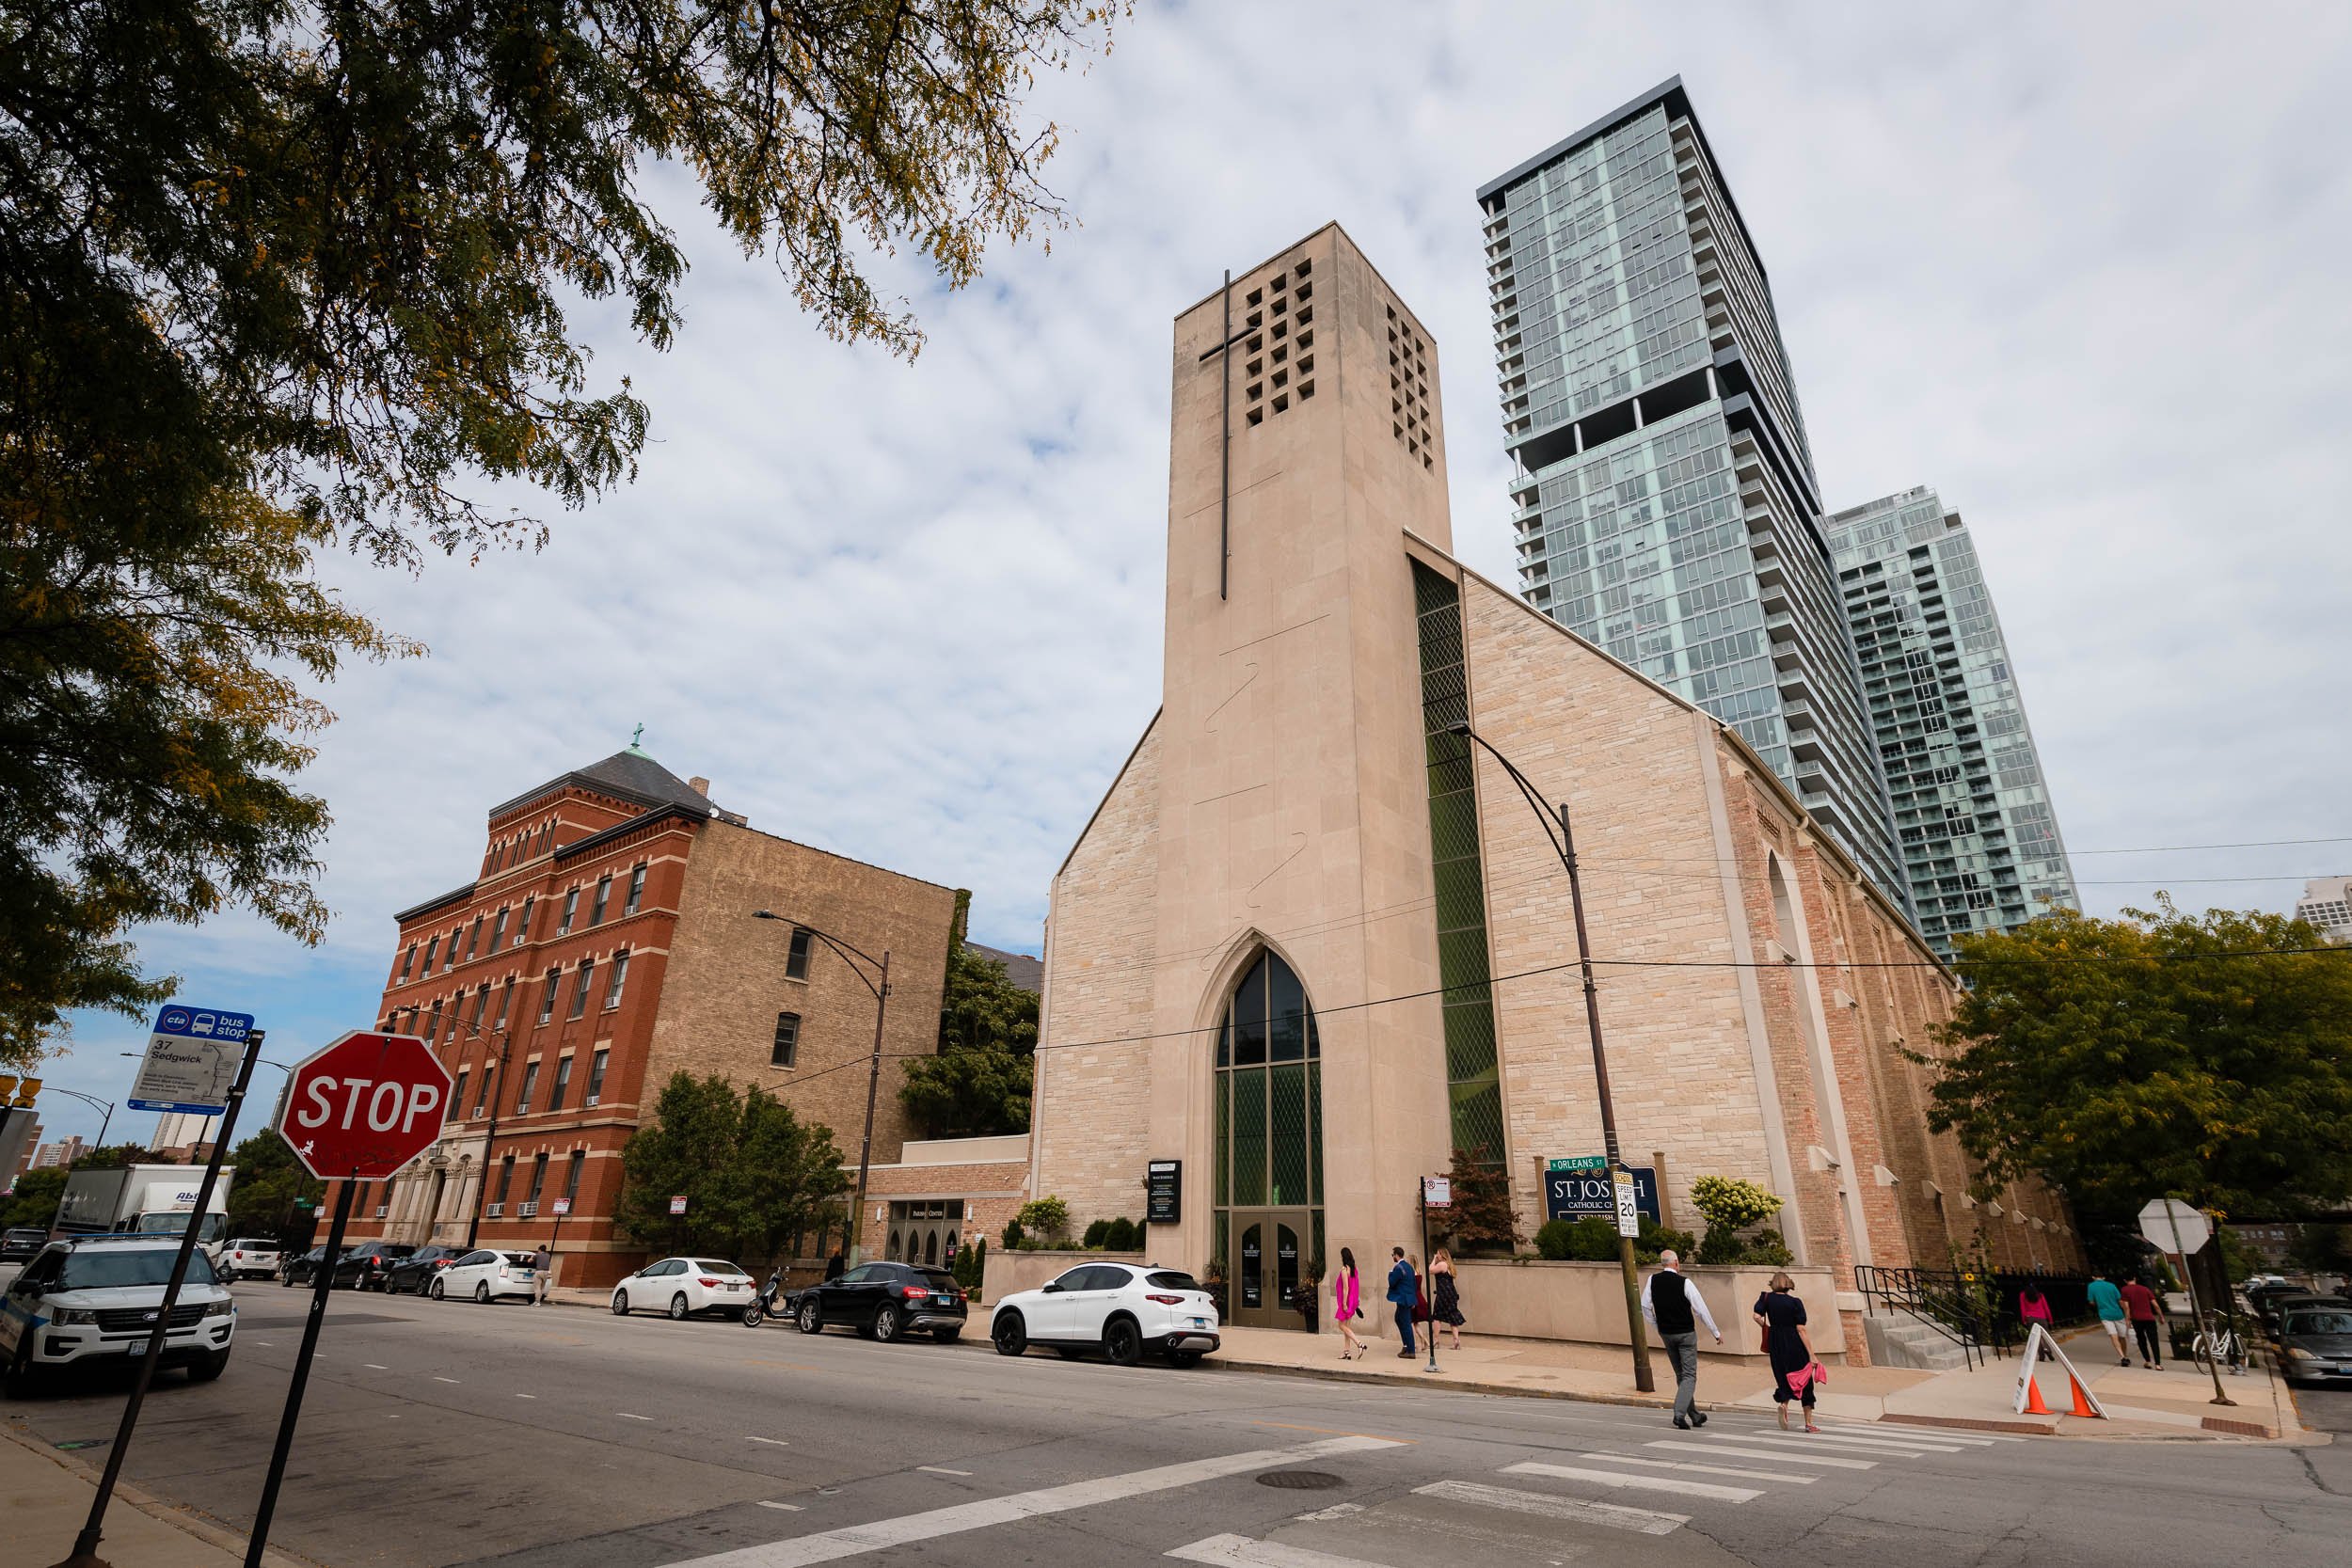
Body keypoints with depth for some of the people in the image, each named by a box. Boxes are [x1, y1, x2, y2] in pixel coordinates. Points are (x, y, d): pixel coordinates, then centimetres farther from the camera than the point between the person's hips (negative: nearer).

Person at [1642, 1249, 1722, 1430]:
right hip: (1686, 1333, -5)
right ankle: (1680, 1413, -15)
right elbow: (1701, 1310, -10)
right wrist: (1716, 1332, 3)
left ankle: (1695, 1415, 26)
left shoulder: (1653, 1280, -2)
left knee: (1680, 1375, 17)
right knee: (1689, 1375, 0)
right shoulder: (1684, 1283, -15)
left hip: (1666, 1334, 5)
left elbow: (1645, 1307, 3)